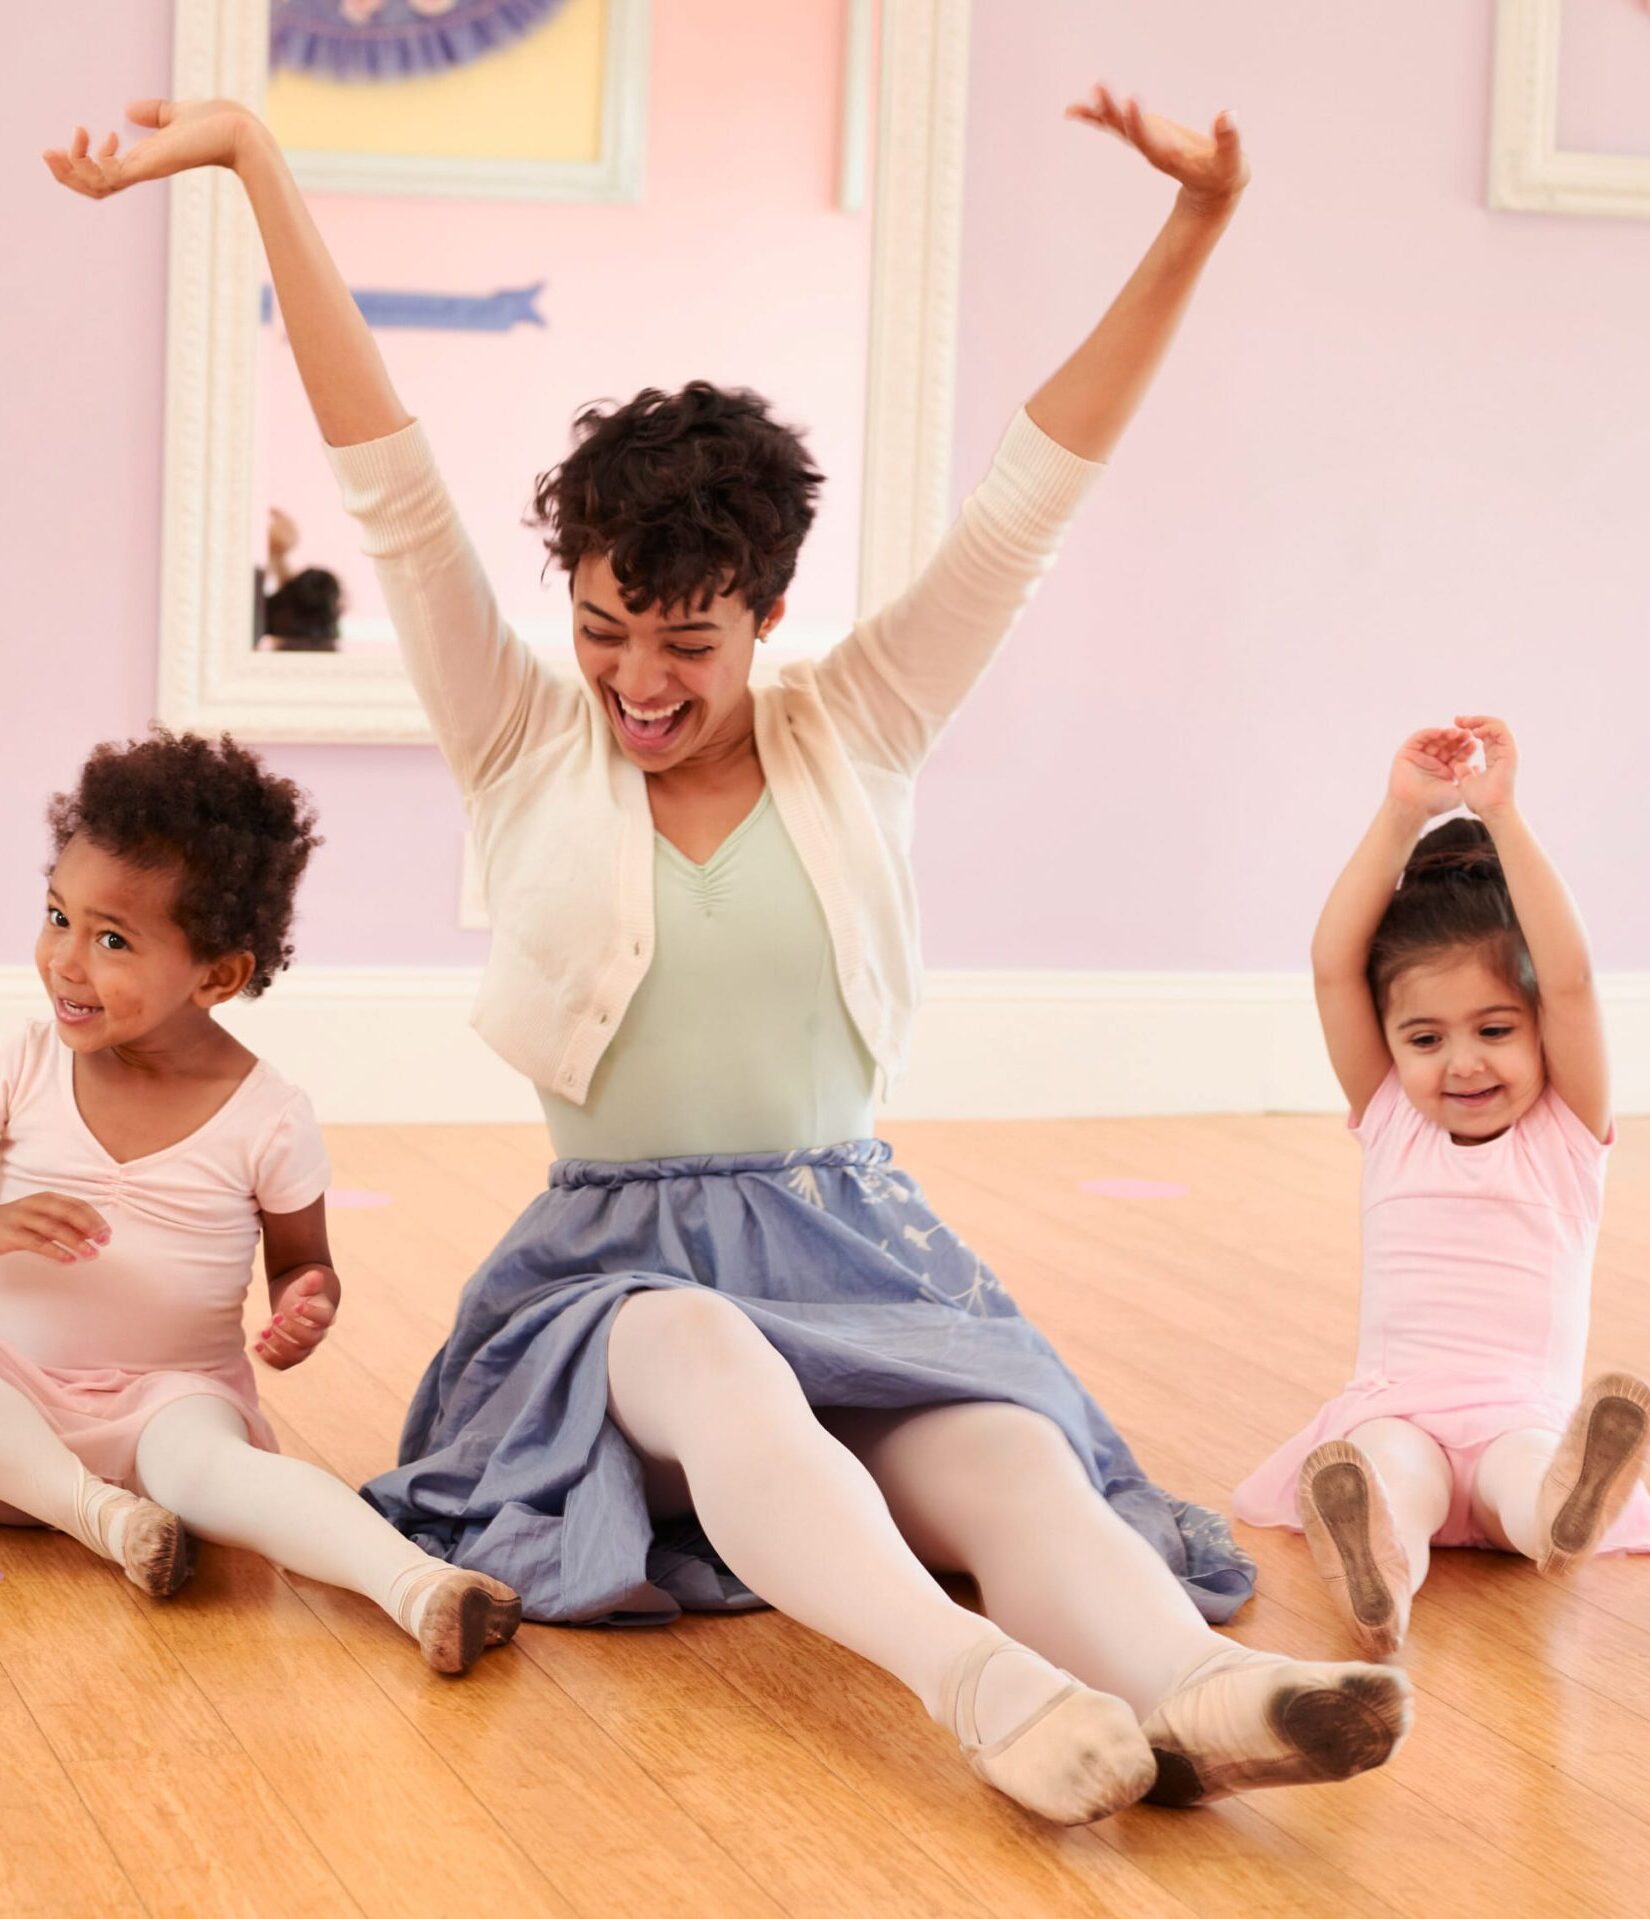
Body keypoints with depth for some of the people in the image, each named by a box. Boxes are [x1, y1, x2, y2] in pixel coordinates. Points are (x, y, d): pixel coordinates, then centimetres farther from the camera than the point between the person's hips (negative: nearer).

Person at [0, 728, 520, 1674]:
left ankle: (420, 1587, -53)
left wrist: (304, 1313, -16)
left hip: (169, 1390, -3)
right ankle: (96, 1510, -26)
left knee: (198, 1459, -37)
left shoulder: (268, 1119, -6)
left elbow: (304, 1264, 7)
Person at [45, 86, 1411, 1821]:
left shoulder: (853, 733, 7)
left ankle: (1191, 1694, -61)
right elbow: (391, 485, -3)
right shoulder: (526, 748, 4)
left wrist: (1195, 227, -11)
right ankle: (978, 1678, -63)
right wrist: (252, 162, -9)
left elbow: (1029, 494, -1)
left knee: (1013, 1456, -32)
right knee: (707, 1356, -39)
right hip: (610, 1267, -1)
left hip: (850, 1252, 2)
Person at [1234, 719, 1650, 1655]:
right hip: (1397, 1409, 2)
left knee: (1531, 1471, -38)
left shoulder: (1570, 1128, 7)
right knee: (1384, 1469, -36)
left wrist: (1502, 815, -14)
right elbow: (1334, 966, 2)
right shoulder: (1389, 1118, 13)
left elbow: (1570, 978, -9)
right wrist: (1402, 817, -6)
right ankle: (1379, 1568, -67)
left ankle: (1564, 1510, -72)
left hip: (1525, 1417, -1)